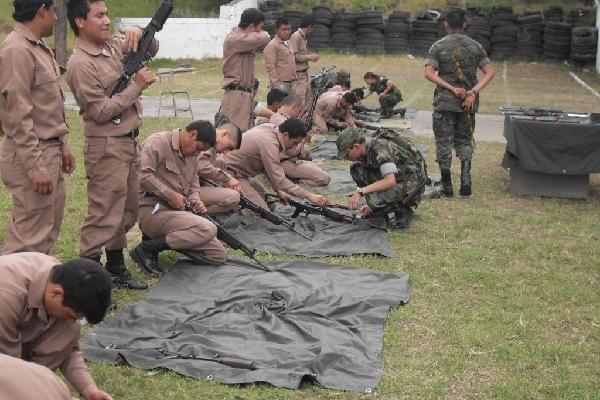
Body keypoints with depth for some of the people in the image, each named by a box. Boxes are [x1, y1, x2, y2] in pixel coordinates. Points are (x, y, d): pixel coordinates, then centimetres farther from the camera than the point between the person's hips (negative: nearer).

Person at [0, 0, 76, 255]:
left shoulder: (39, 48, 12)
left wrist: (61, 145, 19)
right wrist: (35, 167, -21)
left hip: (50, 152, 10)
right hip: (30, 155, -10)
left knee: (47, 232, 17)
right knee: (30, 238, -5)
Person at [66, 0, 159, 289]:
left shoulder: (113, 46, 7)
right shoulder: (80, 64, -17)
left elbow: (152, 49, 16)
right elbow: (102, 111, -19)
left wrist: (139, 33, -5)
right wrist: (136, 86, -15)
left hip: (129, 141, 9)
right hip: (107, 147, -9)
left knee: (126, 212, 17)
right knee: (104, 216, -6)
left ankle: (116, 267, 29)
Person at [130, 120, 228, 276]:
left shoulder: (192, 154, 18)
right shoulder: (158, 142, -10)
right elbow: (142, 174, -24)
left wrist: (195, 200, 3)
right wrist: (170, 195, -21)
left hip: (180, 211, 9)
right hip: (153, 210, -9)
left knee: (220, 256, 1)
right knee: (208, 229, -31)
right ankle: (147, 248, -18)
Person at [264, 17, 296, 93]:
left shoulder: (287, 44, 18)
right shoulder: (272, 45, -11)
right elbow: (270, 67, -16)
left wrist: (294, 79, 20)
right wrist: (276, 85, -20)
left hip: (290, 83, 9)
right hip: (281, 84, -9)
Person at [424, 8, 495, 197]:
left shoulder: (438, 46, -3)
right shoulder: (475, 46, 5)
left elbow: (429, 73, -14)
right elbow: (490, 72, -1)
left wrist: (451, 88, -14)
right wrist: (474, 92, -9)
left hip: (444, 102, -2)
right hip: (468, 102, 3)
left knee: (444, 142, 5)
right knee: (464, 140, 15)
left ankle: (447, 187, 5)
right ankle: (466, 179, -3)